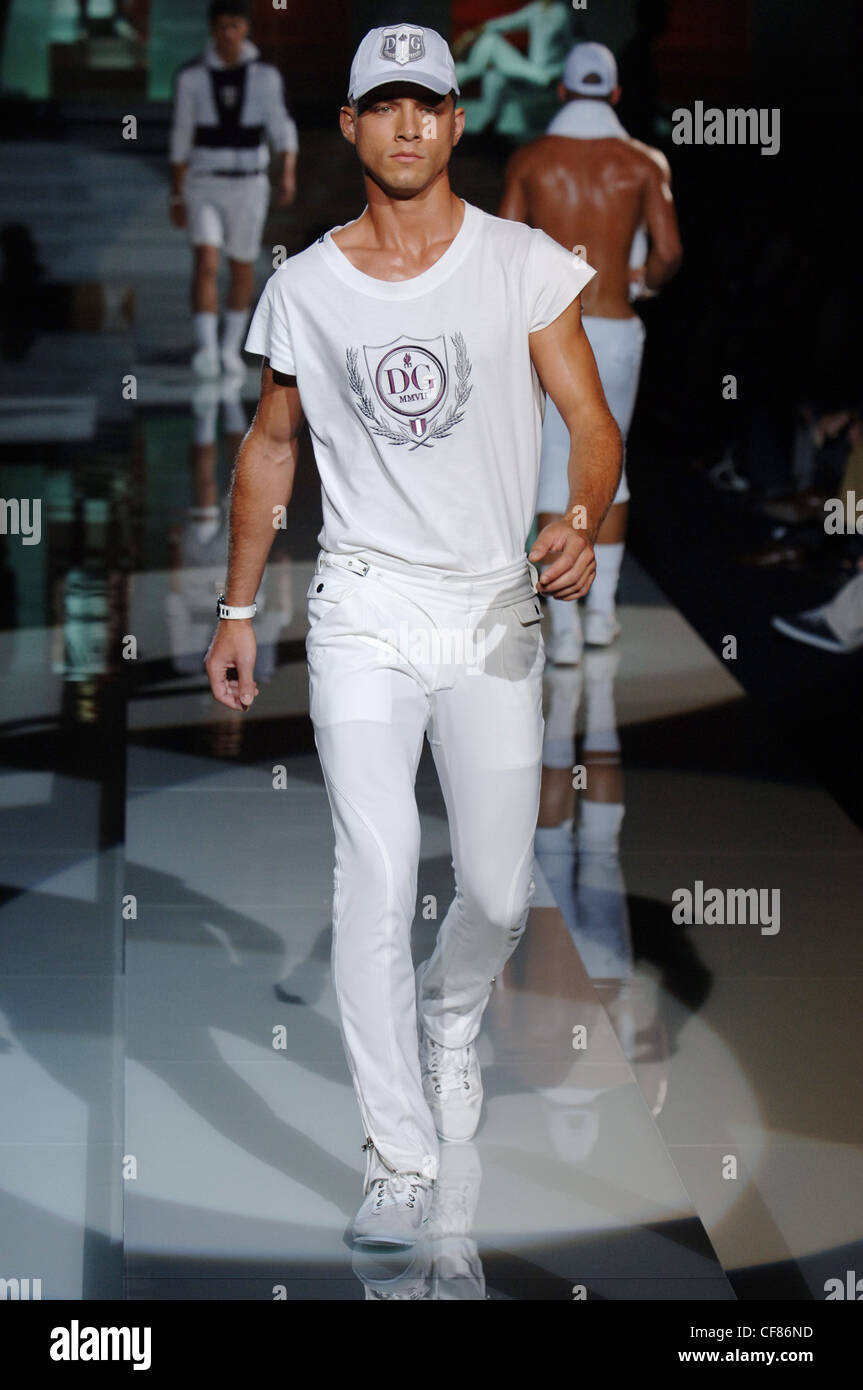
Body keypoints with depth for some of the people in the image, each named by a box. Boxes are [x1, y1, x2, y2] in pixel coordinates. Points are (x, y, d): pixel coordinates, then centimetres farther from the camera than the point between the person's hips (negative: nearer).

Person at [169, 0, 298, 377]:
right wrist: (176, 198, 4)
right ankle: (205, 350, -29)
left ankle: (231, 347, 33)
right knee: (206, 264, -19)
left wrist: (289, 175, -27)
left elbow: (282, 129, -9)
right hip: (204, 187, -1)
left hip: (248, 187, 1)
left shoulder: (265, 75, -4)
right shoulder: (192, 77, -5)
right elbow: (181, 139, 2)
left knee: (242, 269, 12)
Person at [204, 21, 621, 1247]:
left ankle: (452, 1014, 41)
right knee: (377, 876, -11)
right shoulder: (304, 285, 4)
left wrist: (583, 523, -27)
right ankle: (401, 1156, -4)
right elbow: (272, 445, 16)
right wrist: (238, 609, 15)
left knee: (500, 894, 6)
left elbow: (592, 419, -5)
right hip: (364, 613, 0)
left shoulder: (524, 264, -1)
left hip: (496, 608, 0)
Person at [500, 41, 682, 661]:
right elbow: (669, 253, -6)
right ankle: (602, 608, 22)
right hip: (615, 328, 1)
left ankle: (565, 626, -4)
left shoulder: (530, 159, -1)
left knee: (558, 472, 2)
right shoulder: (644, 162, -1)